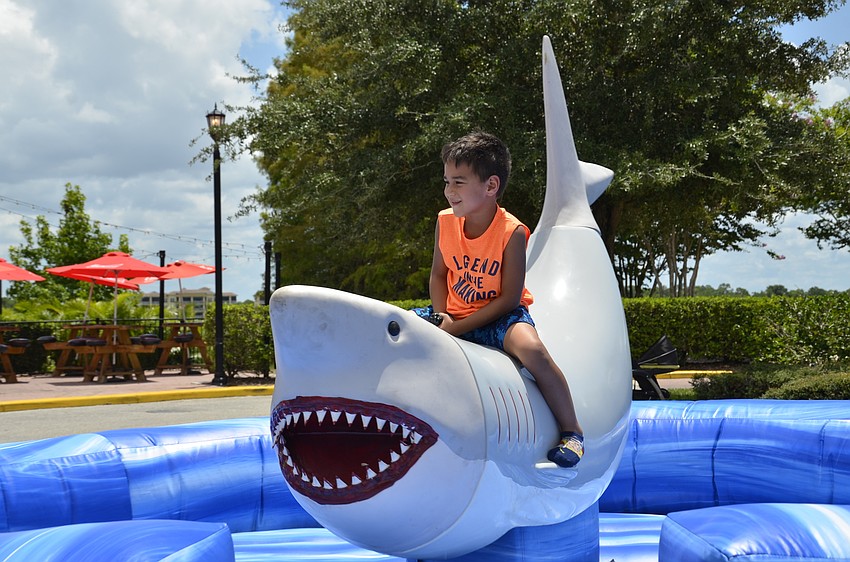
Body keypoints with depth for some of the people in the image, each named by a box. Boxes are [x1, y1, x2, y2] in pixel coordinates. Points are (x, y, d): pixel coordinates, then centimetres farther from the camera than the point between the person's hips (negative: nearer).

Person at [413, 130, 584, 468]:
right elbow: (438, 274, 6)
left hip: (500, 315, -5)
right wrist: (441, 317, -12)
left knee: (530, 347, -35)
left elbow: (509, 297, -20)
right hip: (453, 314, 5)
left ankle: (571, 431, -18)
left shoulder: (512, 232, -20)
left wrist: (459, 327, -23)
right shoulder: (445, 222, -6)